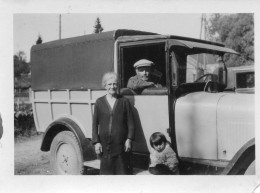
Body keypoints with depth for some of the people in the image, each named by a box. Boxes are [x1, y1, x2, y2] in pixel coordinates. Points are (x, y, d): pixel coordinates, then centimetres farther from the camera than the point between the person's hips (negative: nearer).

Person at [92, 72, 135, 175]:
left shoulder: (124, 101, 3)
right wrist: (96, 142, -1)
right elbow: (95, 124, 6)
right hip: (105, 144, 1)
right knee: (106, 170, 8)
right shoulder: (99, 102, 5)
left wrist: (129, 139, -6)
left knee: (123, 170, 5)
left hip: (121, 144, -1)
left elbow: (130, 122, 2)